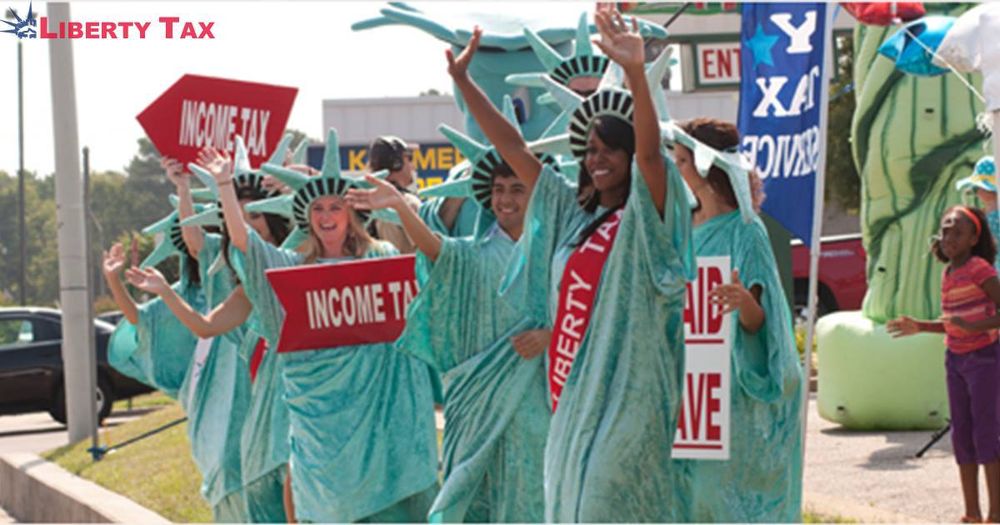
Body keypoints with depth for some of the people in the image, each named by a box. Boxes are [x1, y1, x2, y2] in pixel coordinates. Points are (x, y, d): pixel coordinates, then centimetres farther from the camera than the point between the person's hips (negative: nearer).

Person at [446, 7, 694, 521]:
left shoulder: (645, 217, -5)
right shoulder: (570, 212, 15)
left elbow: (650, 152, -23)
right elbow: (512, 146, 17)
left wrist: (635, 71, -37)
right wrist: (463, 81, 15)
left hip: (623, 397, -7)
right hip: (571, 396, 7)